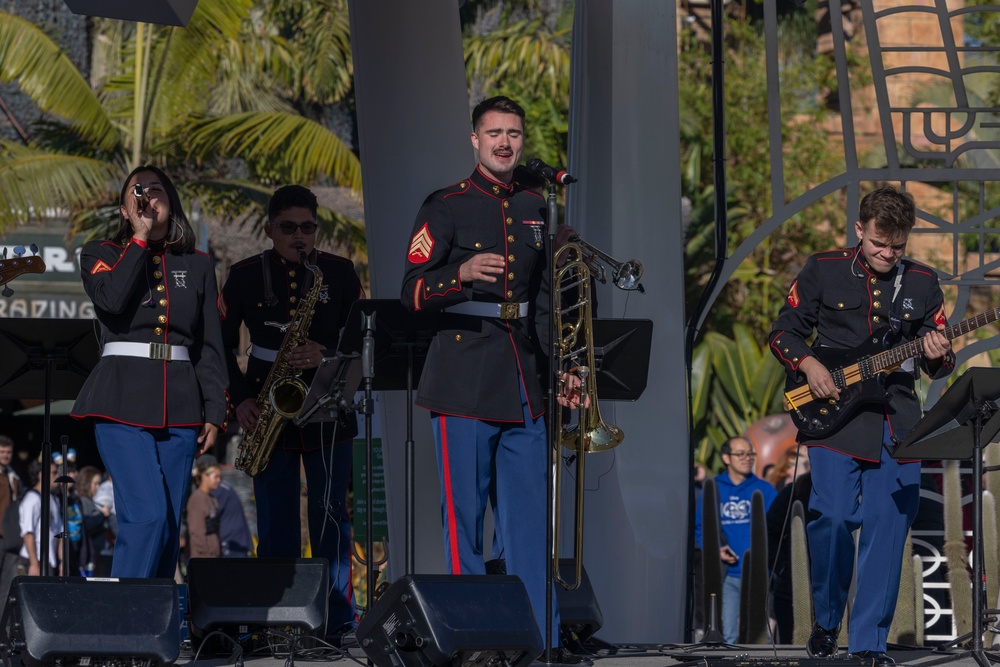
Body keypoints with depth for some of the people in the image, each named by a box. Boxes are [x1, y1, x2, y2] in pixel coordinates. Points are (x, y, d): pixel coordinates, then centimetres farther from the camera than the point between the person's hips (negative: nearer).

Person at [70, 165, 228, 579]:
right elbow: (112, 300, -15)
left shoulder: (198, 266, 15)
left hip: (179, 404, 4)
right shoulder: (102, 255, 8)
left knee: (168, 525, 3)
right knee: (148, 514, -19)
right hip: (122, 401, -4)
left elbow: (211, 346, 14)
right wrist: (139, 239, -6)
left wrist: (214, 412, 5)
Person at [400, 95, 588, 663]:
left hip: (523, 382, 5)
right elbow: (413, 292, -7)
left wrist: (560, 369, 12)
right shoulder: (447, 207, -1)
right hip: (464, 379, -5)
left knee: (530, 515, 4)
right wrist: (461, 274, -26)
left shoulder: (536, 210, 15)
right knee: (465, 512, -2)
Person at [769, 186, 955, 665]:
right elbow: (783, 332, 11)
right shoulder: (824, 271, 5)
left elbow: (937, 363, 14)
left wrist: (938, 356, -10)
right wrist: (807, 364, -8)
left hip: (896, 421, 2)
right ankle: (825, 625, 9)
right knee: (833, 519, -13)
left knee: (887, 530, -2)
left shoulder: (922, 283, 11)